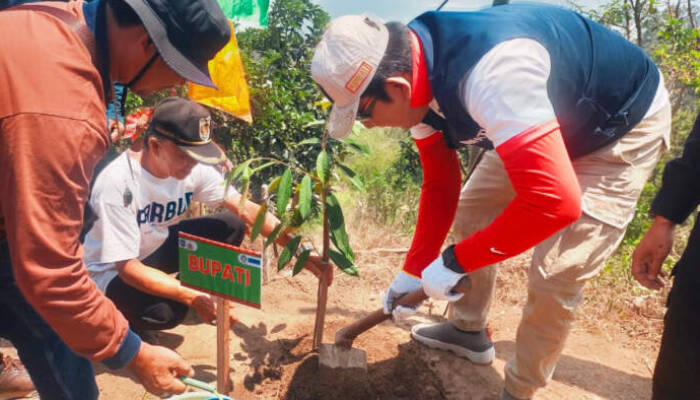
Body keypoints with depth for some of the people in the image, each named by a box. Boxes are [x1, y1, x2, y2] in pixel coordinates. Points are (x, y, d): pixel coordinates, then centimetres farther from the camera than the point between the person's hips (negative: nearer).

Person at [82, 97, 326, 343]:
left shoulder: (194, 168, -17)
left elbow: (246, 209, -19)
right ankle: (127, 315, 2)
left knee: (233, 225, -9)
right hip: (112, 271, -5)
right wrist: (192, 298, -37)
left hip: (157, 245, 6)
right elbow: (128, 268, -31)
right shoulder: (118, 184, -33)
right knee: (165, 312, -34)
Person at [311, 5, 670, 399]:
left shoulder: (491, 70, -42)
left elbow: (555, 201, -46)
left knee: (555, 276, -12)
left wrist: (455, 261, -32)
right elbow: (441, 183, -3)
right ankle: (469, 331, 31)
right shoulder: (415, 72, -13)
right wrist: (413, 270, -4)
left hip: (626, 124, -7)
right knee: (470, 210, 10)